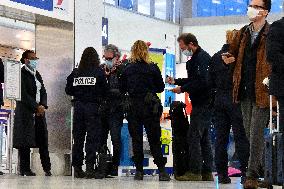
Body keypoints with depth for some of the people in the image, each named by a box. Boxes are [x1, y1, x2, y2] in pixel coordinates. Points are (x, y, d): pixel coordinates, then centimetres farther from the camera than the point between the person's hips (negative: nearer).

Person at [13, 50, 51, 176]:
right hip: (26, 112, -7)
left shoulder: (37, 74, 17)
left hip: (39, 111, 7)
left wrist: (43, 105, -3)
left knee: (43, 140, 2)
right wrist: (36, 107, -15)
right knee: (25, 142, -4)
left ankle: (47, 168, 4)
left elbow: (43, 91, 15)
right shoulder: (21, 74, -6)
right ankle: (25, 169, 1)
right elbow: (24, 94, -13)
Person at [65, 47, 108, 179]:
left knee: (78, 138, 10)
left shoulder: (75, 72, 2)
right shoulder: (99, 72, -5)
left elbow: (68, 90, 7)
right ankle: (89, 168, -7)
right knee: (93, 137, -1)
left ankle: (77, 168, 13)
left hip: (78, 107, 3)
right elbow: (105, 90, -3)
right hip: (93, 107, -3)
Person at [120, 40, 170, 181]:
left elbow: (122, 89, 5)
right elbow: (161, 87, 4)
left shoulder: (127, 69, -2)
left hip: (133, 107, 1)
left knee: (136, 139, 7)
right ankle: (162, 171, -1)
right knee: (154, 139, 4)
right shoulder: (152, 68, -5)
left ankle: (139, 171, 5)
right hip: (150, 107, -1)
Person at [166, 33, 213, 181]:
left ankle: (194, 172, -8)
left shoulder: (201, 58, -14)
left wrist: (182, 89, -16)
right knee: (204, 137, 12)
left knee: (194, 136, -9)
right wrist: (176, 81, 18)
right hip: (204, 104, 11)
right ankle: (207, 172, 15)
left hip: (202, 104, -11)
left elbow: (202, 81, -23)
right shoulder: (195, 58, 19)